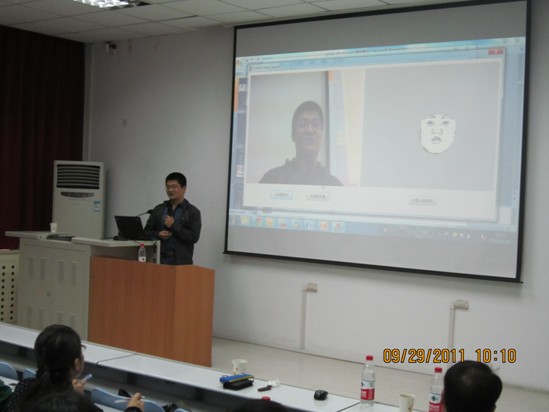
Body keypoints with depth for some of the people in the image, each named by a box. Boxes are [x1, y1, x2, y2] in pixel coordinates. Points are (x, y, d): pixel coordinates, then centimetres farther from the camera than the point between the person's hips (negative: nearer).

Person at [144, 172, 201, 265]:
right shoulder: (158, 209, 15)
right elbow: (147, 232, 16)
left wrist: (173, 226, -10)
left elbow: (194, 237, -7)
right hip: (159, 260, 3)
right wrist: (158, 235, -5)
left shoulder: (193, 212, 3)